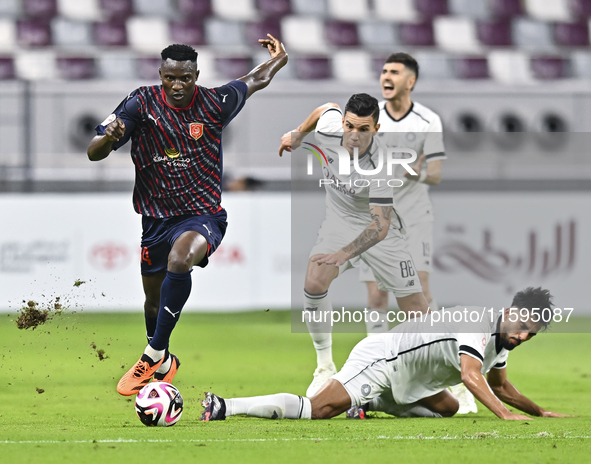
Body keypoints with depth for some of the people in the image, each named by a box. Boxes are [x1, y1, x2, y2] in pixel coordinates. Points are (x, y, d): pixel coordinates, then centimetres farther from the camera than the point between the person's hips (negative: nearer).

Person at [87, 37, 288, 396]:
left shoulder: (214, 103, -7)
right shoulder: (142, 103, -8)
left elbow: (257, 80, 16)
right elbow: (94, 154, -11)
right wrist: (109, 137, -31)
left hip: (202, 215, -3)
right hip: (155, 215, 3)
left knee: (180, 258, -36)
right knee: (154, 300, 16)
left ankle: (155, 353, -26)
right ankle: (163, 364, 45)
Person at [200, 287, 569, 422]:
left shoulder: (501, 342, 11)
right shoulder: (479, 322, -20)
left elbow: (501, 388, 28)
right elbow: (470, 374, -33)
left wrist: (540, 412, 27)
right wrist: (504, 414, -39)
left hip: (407, 379, 10)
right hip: (382, 360, -10)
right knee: (318, 409, -23)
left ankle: (370, 403, 16)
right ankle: (225, 408, -21)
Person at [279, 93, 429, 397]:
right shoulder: (328, 129, -22)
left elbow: (380, 226, -38)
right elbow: (328, 107, 4)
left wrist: (345, 253, -53)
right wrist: (296, 136, 20)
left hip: (378, 228, -3)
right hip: (340, 221, 3)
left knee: (416, 309, -8)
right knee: (314, 282, -24)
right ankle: (325, 367, -9)